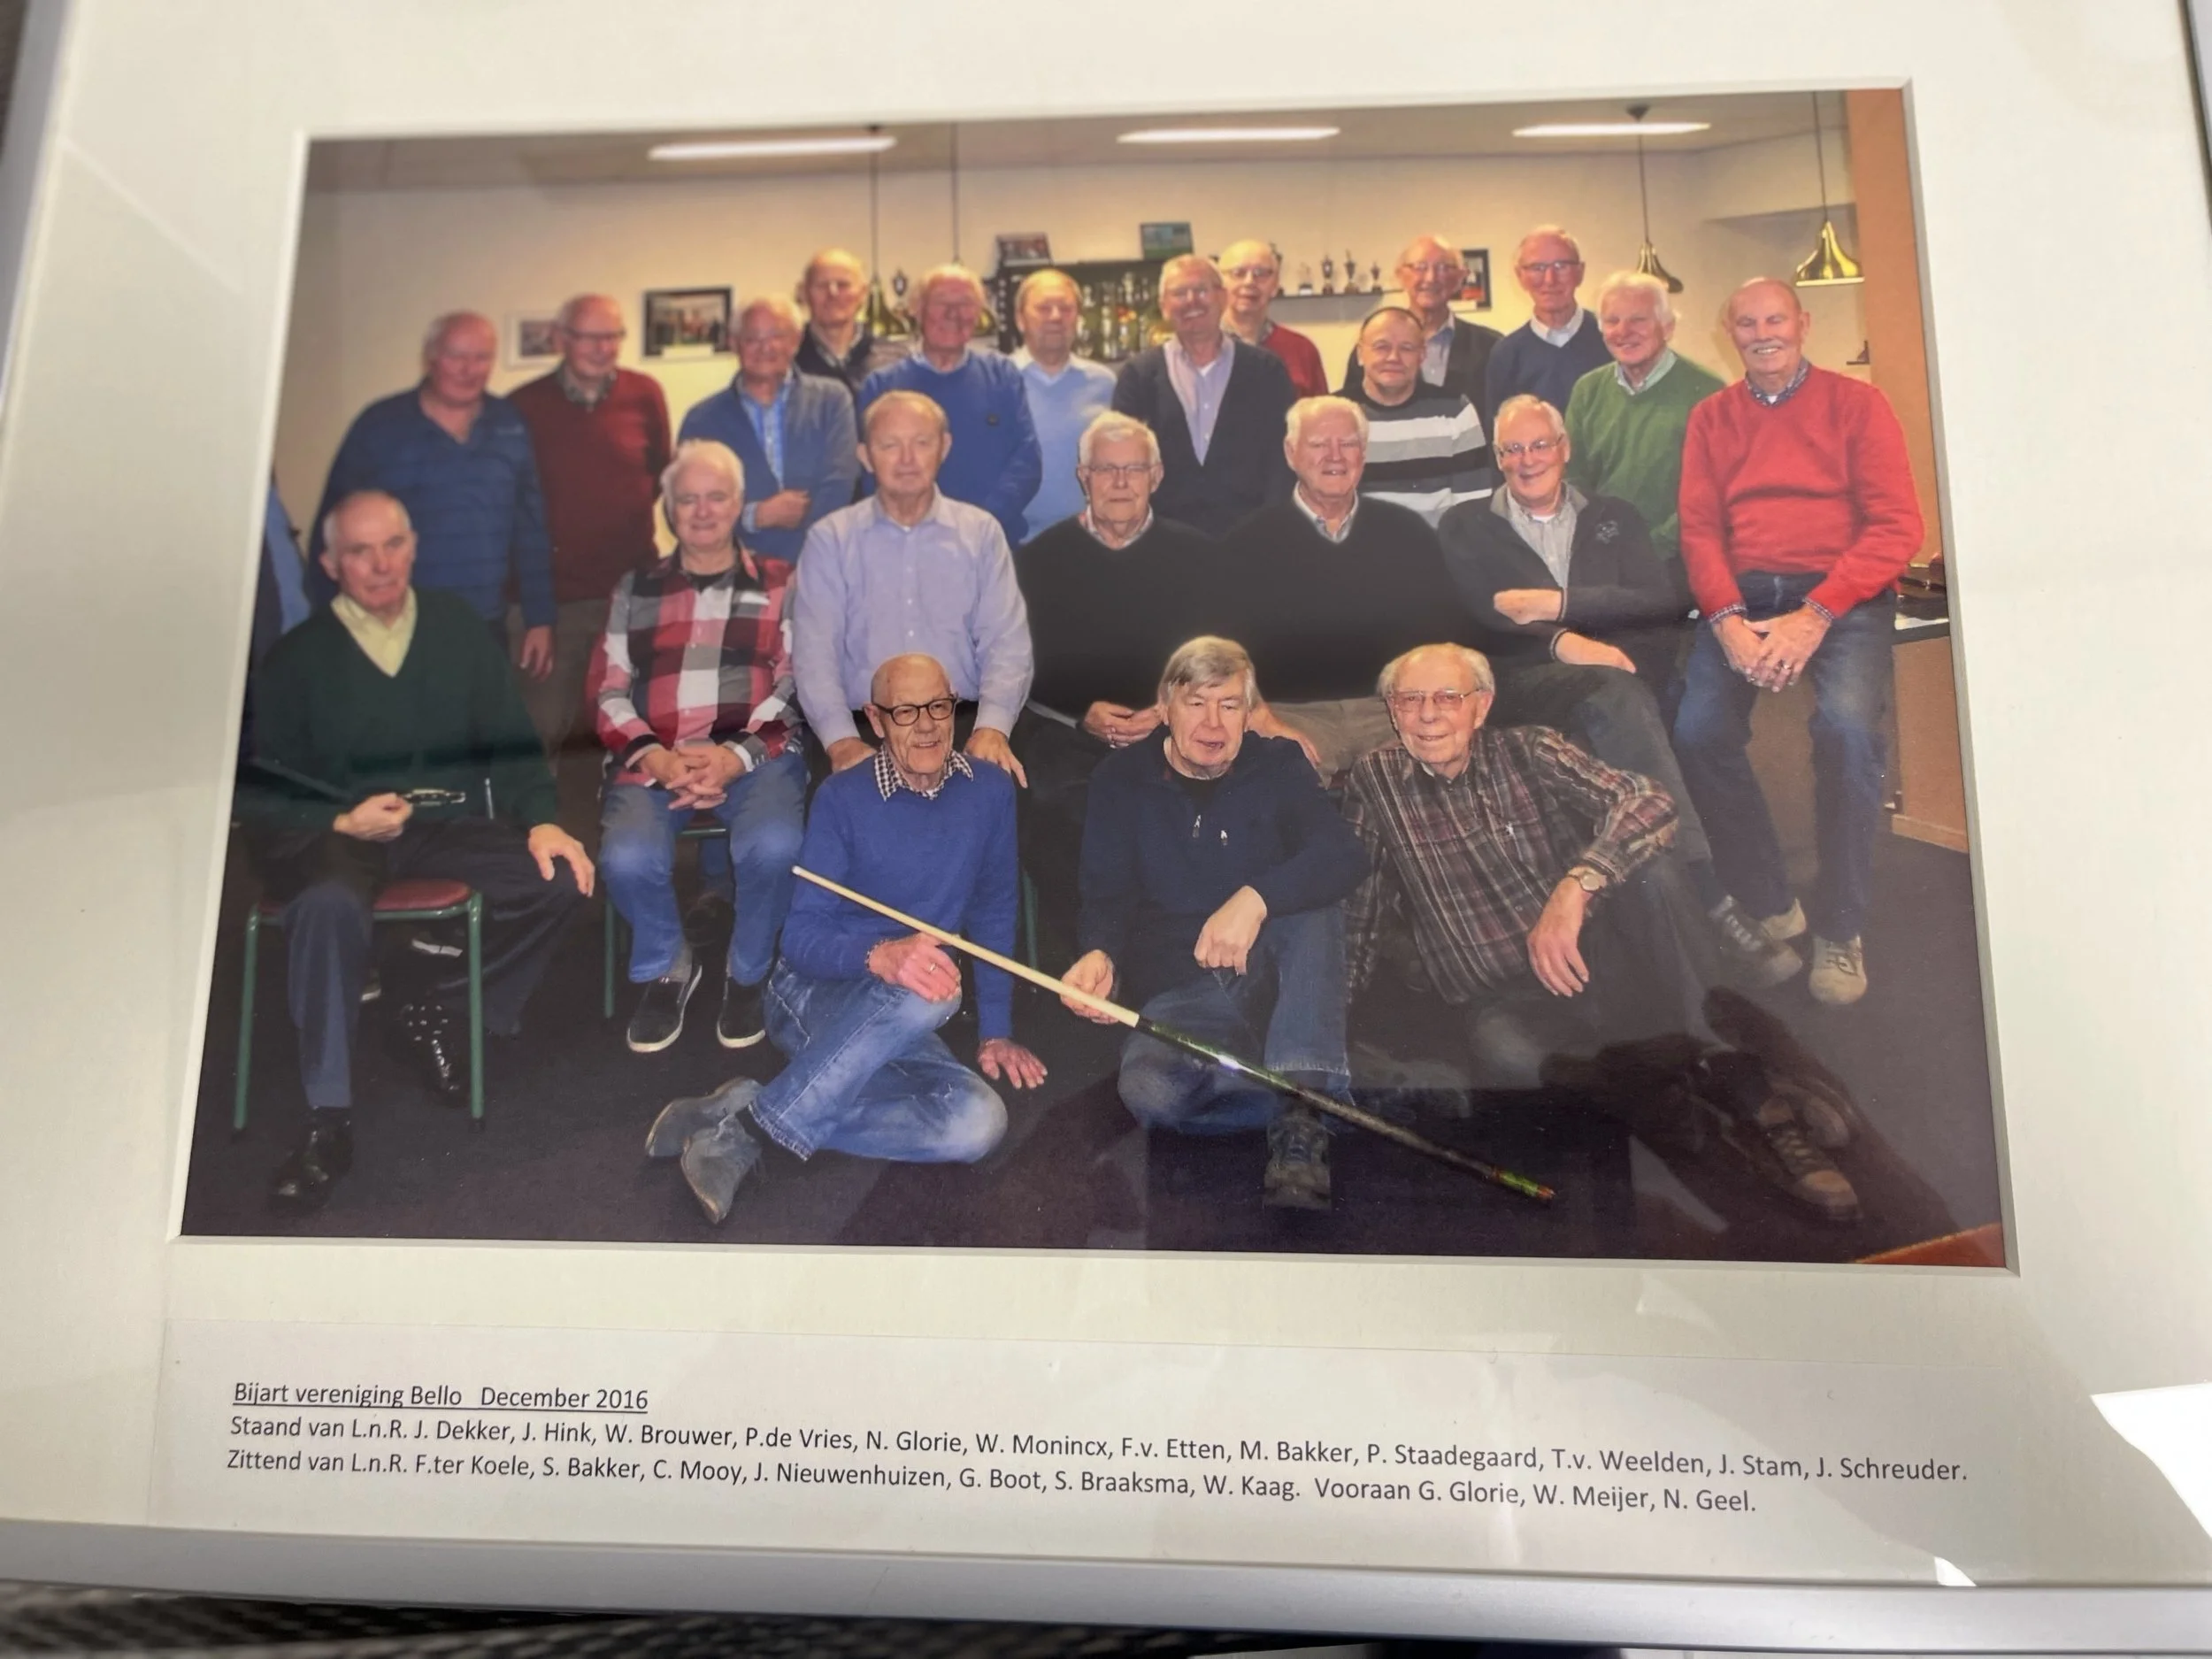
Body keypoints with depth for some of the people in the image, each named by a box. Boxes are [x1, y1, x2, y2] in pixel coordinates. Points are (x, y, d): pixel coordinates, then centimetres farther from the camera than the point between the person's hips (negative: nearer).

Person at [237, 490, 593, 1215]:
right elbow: (257, 790, 1)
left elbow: (510, 739, 8)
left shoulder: (458, 628, 10)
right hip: (336, 835, -2)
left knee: (560, 879, -23)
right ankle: (328, 1122, -26)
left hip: (446, 827, 3)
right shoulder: (298, 654, 3)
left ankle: (430, 1002, -2)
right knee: (329, 905, -37)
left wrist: (540, 820, -9)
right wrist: (342, 823, -16)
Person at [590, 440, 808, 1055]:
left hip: (755, 756, -2)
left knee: (774, 846, -33)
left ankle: (747, 974, -3)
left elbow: (795, 686, 1)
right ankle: (667, 970, 3)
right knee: (629, 857, -29)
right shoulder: (635, 589, 18)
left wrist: (736, 758, -14)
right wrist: (656, 758, -9)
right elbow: (610, 693, 11)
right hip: (656, 761, 2)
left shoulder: (780, 585, 12)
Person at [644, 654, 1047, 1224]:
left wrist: (995, 1032, 7)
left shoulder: (989, 792, 1)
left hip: (894, 1025, 4)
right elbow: (801, 935, -15)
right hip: (812, 997, -4)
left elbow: (993, 918, 11)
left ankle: (739, 1127, -24)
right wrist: (880, 956, -36)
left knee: (978, 1123, -27)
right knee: (923, 993, -38)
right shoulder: (843, 798, -9)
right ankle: (750, 1120, -27)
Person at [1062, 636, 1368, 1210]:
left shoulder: (1278, 765, 3)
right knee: (1149, 1090, -33)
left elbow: (1344, 856, -15)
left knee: (1313, 902, -31)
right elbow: (1108, 897, 0)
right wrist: (1099, 954, -25)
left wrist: (1255, 899, -35)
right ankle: (1316, 1098, -16)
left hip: (1274, 977, 1)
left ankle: (1301, 1121, -34)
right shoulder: (1121, 780, 5)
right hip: (1179, 990, -1)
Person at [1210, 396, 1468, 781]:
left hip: (1393, 708, 3)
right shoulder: (1250, 544, 8)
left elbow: (1450, 628, 14)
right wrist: (1262, 721, -15)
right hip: (1293, 714, -2)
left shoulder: (1407, 532, 14)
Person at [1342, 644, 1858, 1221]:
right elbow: (1362, 903, 10)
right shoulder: (1375, 779, 5)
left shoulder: (1528, 751, 0)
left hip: (1593, 959, 1)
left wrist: (1575, 888, -32)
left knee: (1632, 868, -28)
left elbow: (1651, 803, -16)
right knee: (1506, 1055, -36)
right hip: (1503, 1002, -1)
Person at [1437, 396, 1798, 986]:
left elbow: (1665, 604, 7)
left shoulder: (1614, 518, 25)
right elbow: (1470, 613, -1)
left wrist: (1558, 603, -5)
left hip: (1616, 682, 2)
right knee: (1614, 689, -36)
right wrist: (1560, 642, -19)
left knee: (1619, 691, -37)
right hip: (1521, 688, -2)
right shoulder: (1466, 527, 20)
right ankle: (1712, 903, -44)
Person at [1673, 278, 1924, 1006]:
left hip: (1842, 593, -2)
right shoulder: (1711, 418, 14)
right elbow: (1699, 530, 6)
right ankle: (1769, 905, -4)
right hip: (1744, 597, 2)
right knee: (1698, 729, -24)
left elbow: (1896, 526, -3)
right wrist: (1728, 620, -13)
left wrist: (1813, 617, -15)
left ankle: (1840, 928, -13)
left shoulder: (1856, 404, 5)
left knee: (1847, 722, -30)